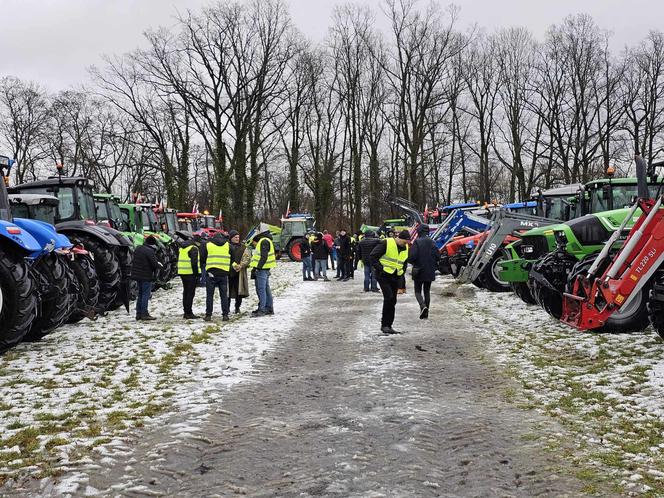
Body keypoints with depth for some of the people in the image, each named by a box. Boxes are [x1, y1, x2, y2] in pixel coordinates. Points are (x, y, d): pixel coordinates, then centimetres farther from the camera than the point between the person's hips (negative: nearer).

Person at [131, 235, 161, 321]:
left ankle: (138, 313, 19)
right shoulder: (150, 251, -18)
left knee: (140, 294, 16)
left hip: (137, 275, 8)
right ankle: (144, 314, -1)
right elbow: (155, 264, -20)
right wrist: (159, 264, 2)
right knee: (146, 294, -2)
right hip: (146, 276, -8)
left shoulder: (138, 249, 8)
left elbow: (134, 261, 16)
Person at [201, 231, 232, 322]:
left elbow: (202, 259, 7)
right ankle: (225, 315, 5)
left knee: (209, 295, 5)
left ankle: (208, 315, 3)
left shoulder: (208, 245, 4)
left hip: (211, 273, -1)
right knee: (224, 295, 7)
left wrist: (205, 265, 24)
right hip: (224, 273, 1)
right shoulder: (228, 245, 6)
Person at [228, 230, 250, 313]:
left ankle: (237, 308, 16)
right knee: (228, 291, 1)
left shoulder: (243, 247, 10)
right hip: (228, 272, -2)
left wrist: (240, 266, -9)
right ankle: (227, 308, 12)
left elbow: (248, 258, 4)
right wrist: (233, 265, -11)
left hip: (239, 273, 2)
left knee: (239, 291, 4)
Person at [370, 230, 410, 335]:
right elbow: (373, 256, -12)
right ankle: (384, 325, -7)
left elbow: (405, 263, 24)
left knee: (393, 301, 7)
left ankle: (388, 325, 15)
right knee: (389, 298, -16)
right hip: (383, 276, -7)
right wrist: (380, 268, -17)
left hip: (395, 277, 7)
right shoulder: (386, 243, -13)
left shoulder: (406, 248, 8)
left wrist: (402, 272, 8)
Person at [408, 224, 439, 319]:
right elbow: (437, 255, 1)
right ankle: (425, 313, 15)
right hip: (430, 272, 4)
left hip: (419, 271, -4)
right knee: (427, 291, 14)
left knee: (418, 291, 7)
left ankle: (423, 306, -19)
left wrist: (412, 262, 2)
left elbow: (412, 256, -19)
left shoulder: (417, 242, -13)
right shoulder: (432, 242, 1)